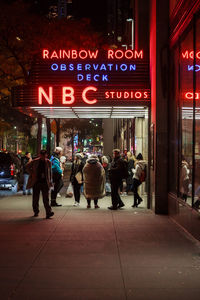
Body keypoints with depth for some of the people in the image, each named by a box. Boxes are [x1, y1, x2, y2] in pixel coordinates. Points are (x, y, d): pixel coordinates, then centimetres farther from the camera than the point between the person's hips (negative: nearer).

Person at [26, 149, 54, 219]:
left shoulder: (48, 162, 4)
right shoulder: (35, 161, -1)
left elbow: (50, 172, 11)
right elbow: (27, 166, 10)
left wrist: (50, 181, 6)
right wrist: (32, 174, -1)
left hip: (45, 182, 0)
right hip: (36, 182, 0)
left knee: (46, 198, -6)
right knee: (35, 198, 9)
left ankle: (48, 212, -10)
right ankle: (36, 212, 24)